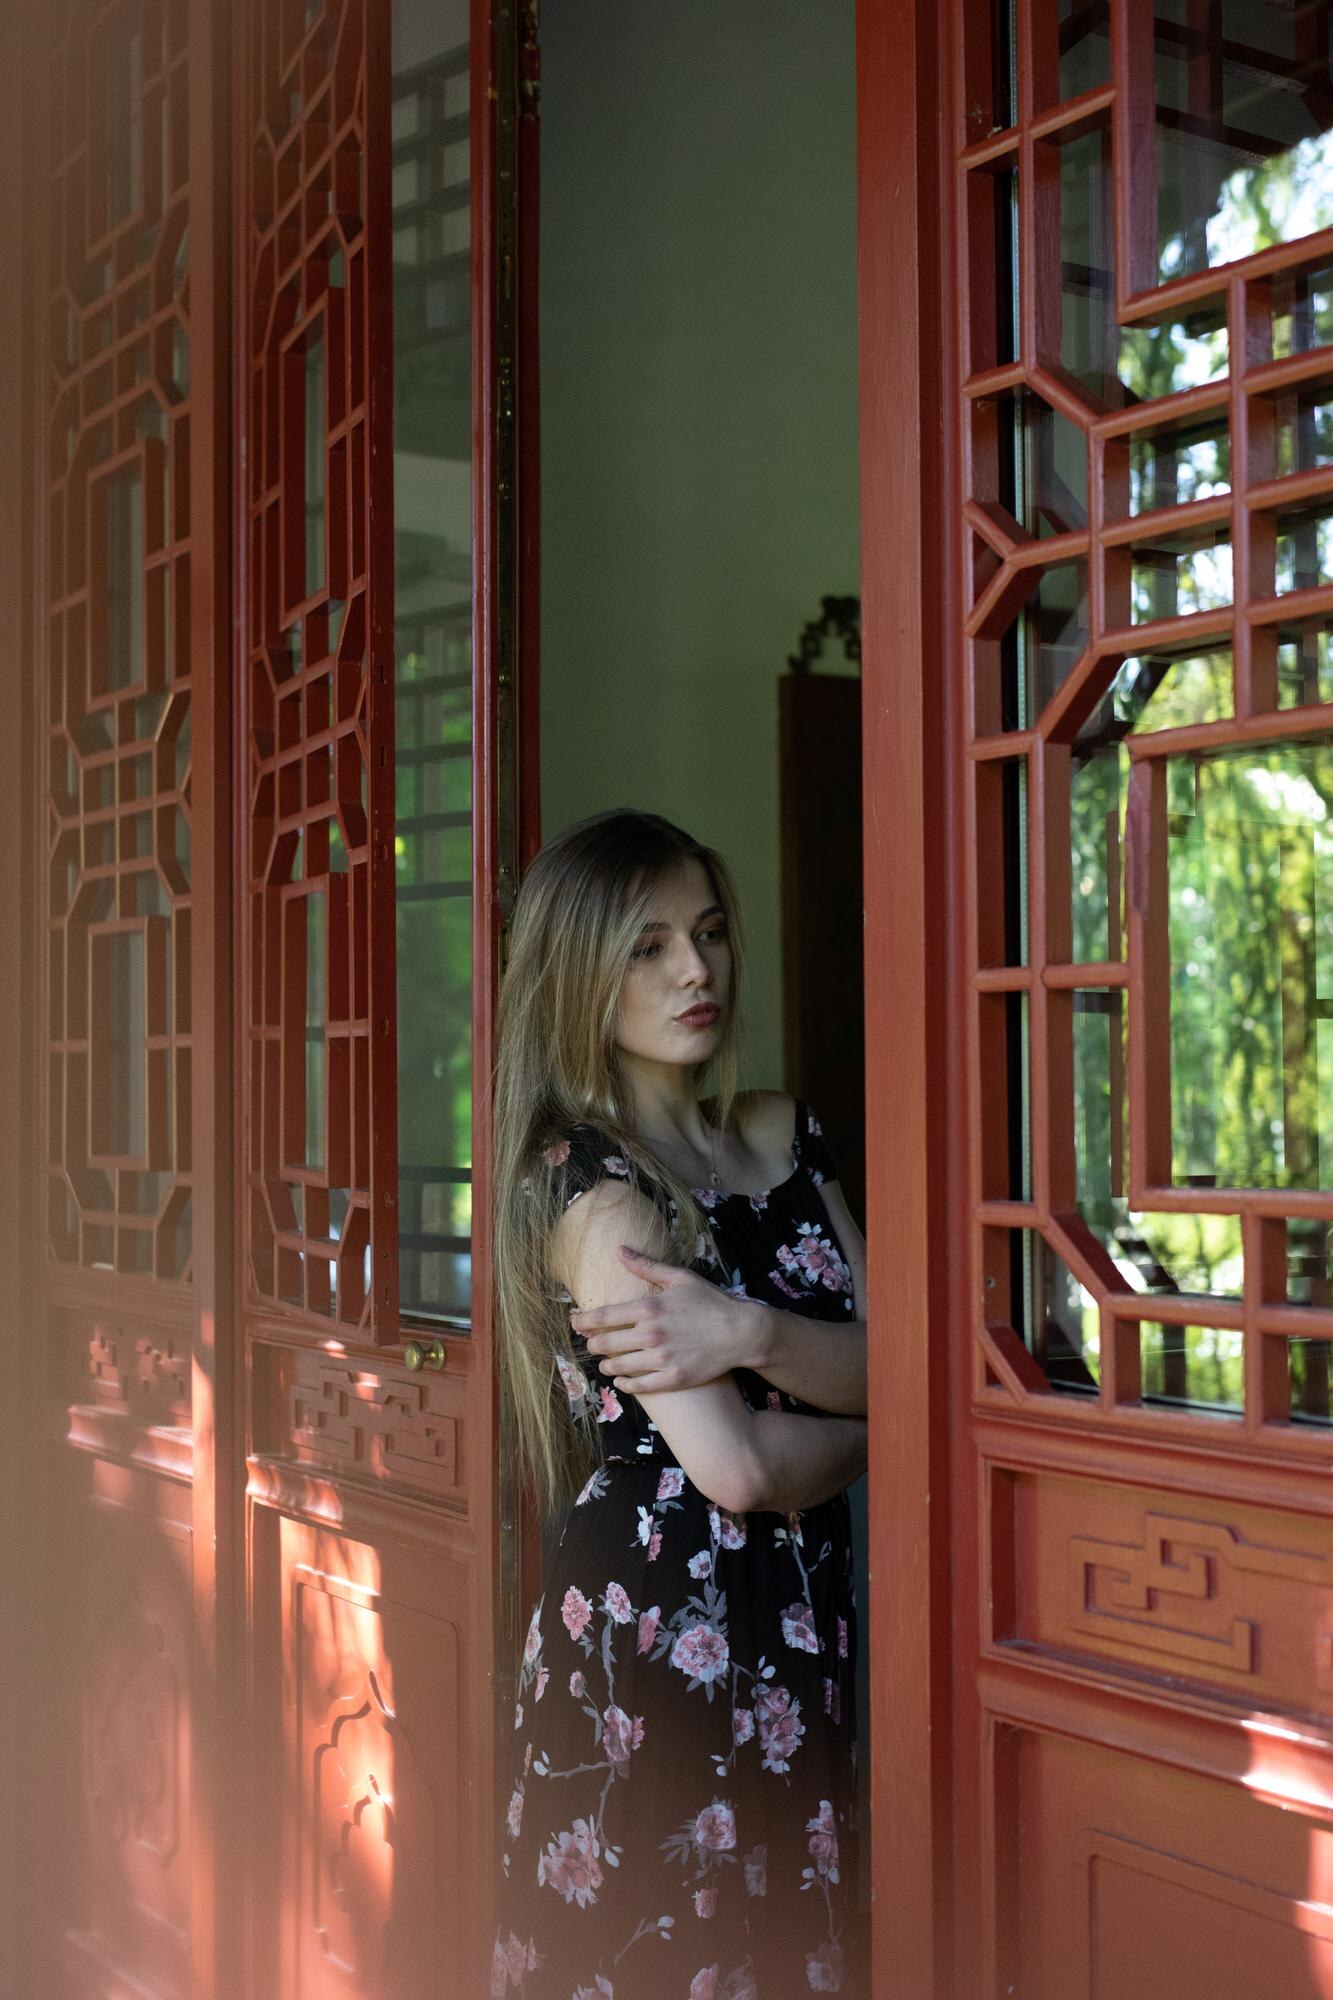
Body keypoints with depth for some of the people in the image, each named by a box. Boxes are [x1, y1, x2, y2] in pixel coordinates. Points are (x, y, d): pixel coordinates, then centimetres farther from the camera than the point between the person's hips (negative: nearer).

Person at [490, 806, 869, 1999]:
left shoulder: (784, 1137, 9)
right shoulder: (591, 1187, -13)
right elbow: (738, 1469, -19)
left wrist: (750, 1333, -19)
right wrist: (866, 1420, -1)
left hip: (799, 1625, 6)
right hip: (652, 1627, -6)